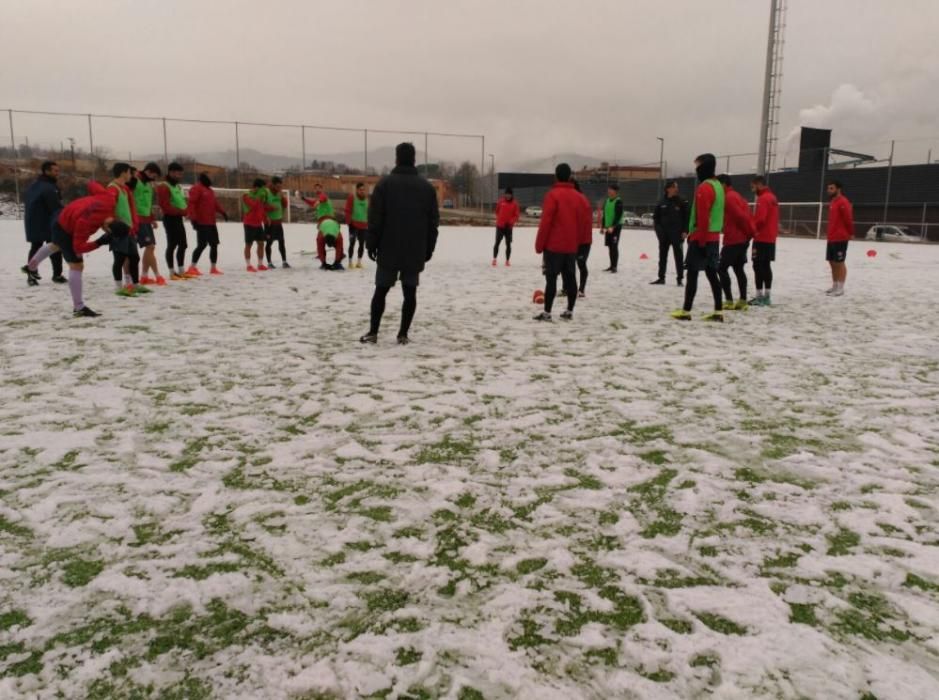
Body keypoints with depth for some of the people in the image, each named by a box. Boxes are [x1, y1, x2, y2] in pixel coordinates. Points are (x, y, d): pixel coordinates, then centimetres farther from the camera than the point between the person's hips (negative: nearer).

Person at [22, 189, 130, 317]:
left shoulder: (109, 201, -30)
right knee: (76, 266, -13)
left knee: (56, 245, 37)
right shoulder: (85, 222, -44)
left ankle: (31, 267, 64)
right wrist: (99, 243, -43)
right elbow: (79, 247, -38)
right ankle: (78, 308, -11)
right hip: (64, 229, -9)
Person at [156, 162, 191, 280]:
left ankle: (181, 271, 20)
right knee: (172, 245, -7)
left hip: (178, 218, 10)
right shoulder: (163, 187, -13)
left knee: (183, 244, 12)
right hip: (170, 218, -10)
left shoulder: (178, 186, 18)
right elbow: (165, 206, -21)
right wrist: (182, 211, -24)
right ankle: (172, 273, -2)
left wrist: (186, 211, 3)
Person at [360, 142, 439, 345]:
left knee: (381, 290, 6)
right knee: (410, 292, 4)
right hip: (416, 252, 2)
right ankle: (403, 334, 3)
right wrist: (429, 249, 12)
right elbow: (433, 222, 7)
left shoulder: (385, 183, -3)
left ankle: (373, 332, 6)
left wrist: (371, 244, 2)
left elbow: (375, 219, -5)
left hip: (388, 250, -1)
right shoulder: (427, 187, 6)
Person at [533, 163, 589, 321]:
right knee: (570, 277, 10)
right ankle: (569, 311, 13)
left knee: (551, 278, -6)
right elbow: (585, 221, 11)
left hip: (553, 245, -6)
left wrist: (539, 244, -8)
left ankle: (547, 312, -8)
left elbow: (545, 221, -14)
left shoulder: (553, 195, -10)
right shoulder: (578, 196, 9)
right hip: (571, 246, 6)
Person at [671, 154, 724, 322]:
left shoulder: (704, 188, -15)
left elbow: (702, 217, -20)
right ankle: (718, 312, 7)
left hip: (702, 238, -9)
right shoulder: (718, 185, 16)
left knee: (692, 273, -5)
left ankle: (686, 311, -3)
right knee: (711, 274, 9)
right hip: (714, 237, 9)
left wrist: (700, 240, -20)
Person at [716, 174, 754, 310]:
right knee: (739, 269, 12)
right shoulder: (737, 196, 18)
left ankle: (729, 301, -9)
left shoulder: (729, 197, -13)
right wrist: (749, 233, 14)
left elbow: (740, 216, -19)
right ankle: (743, 301, 12)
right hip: (742, 239, 10)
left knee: (721, 268, -5)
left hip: (733, 240, -10)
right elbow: (744, 216, 18)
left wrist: (749, 232, -10)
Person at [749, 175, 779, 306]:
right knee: (766, 266, 11)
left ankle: (759, 296, -8)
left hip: (761, 238, -10)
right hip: (770, 238, 10)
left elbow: (759, 219, -22)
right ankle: (766, 296, 14)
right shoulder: (772, 197, 17)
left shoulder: (763, 198, -14)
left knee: (758, 266, -7)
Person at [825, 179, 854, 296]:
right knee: (832, 262, 13)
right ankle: (835, 286, 21)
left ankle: (840, 288, 0)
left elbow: (849, 219, -16)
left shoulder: (843, 202, -14)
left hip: (840, 238, -10)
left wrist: (851, 233, -11)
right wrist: (830, 234, 18)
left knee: (839, 262, -5)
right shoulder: (832, 202, 16)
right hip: (831, 238, 10)